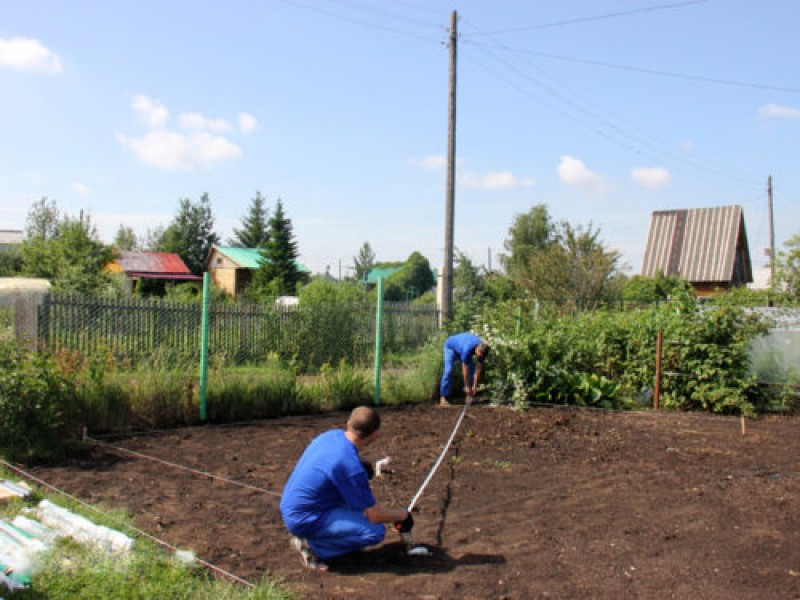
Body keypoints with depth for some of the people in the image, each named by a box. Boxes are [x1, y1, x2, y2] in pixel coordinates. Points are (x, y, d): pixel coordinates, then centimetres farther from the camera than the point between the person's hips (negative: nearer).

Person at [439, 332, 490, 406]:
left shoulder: (482, 350, -25)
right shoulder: (467, 349, -43)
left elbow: (478, 369, -17)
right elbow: (465, 370, -34)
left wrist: (475, 386, -18)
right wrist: (467, 386, -26)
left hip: (461, 346, 6)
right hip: (451, 346, -6)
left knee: (472, 369, -6)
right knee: (448, 370, -21)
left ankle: (469, 396, 0)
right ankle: (443, 398, -18)